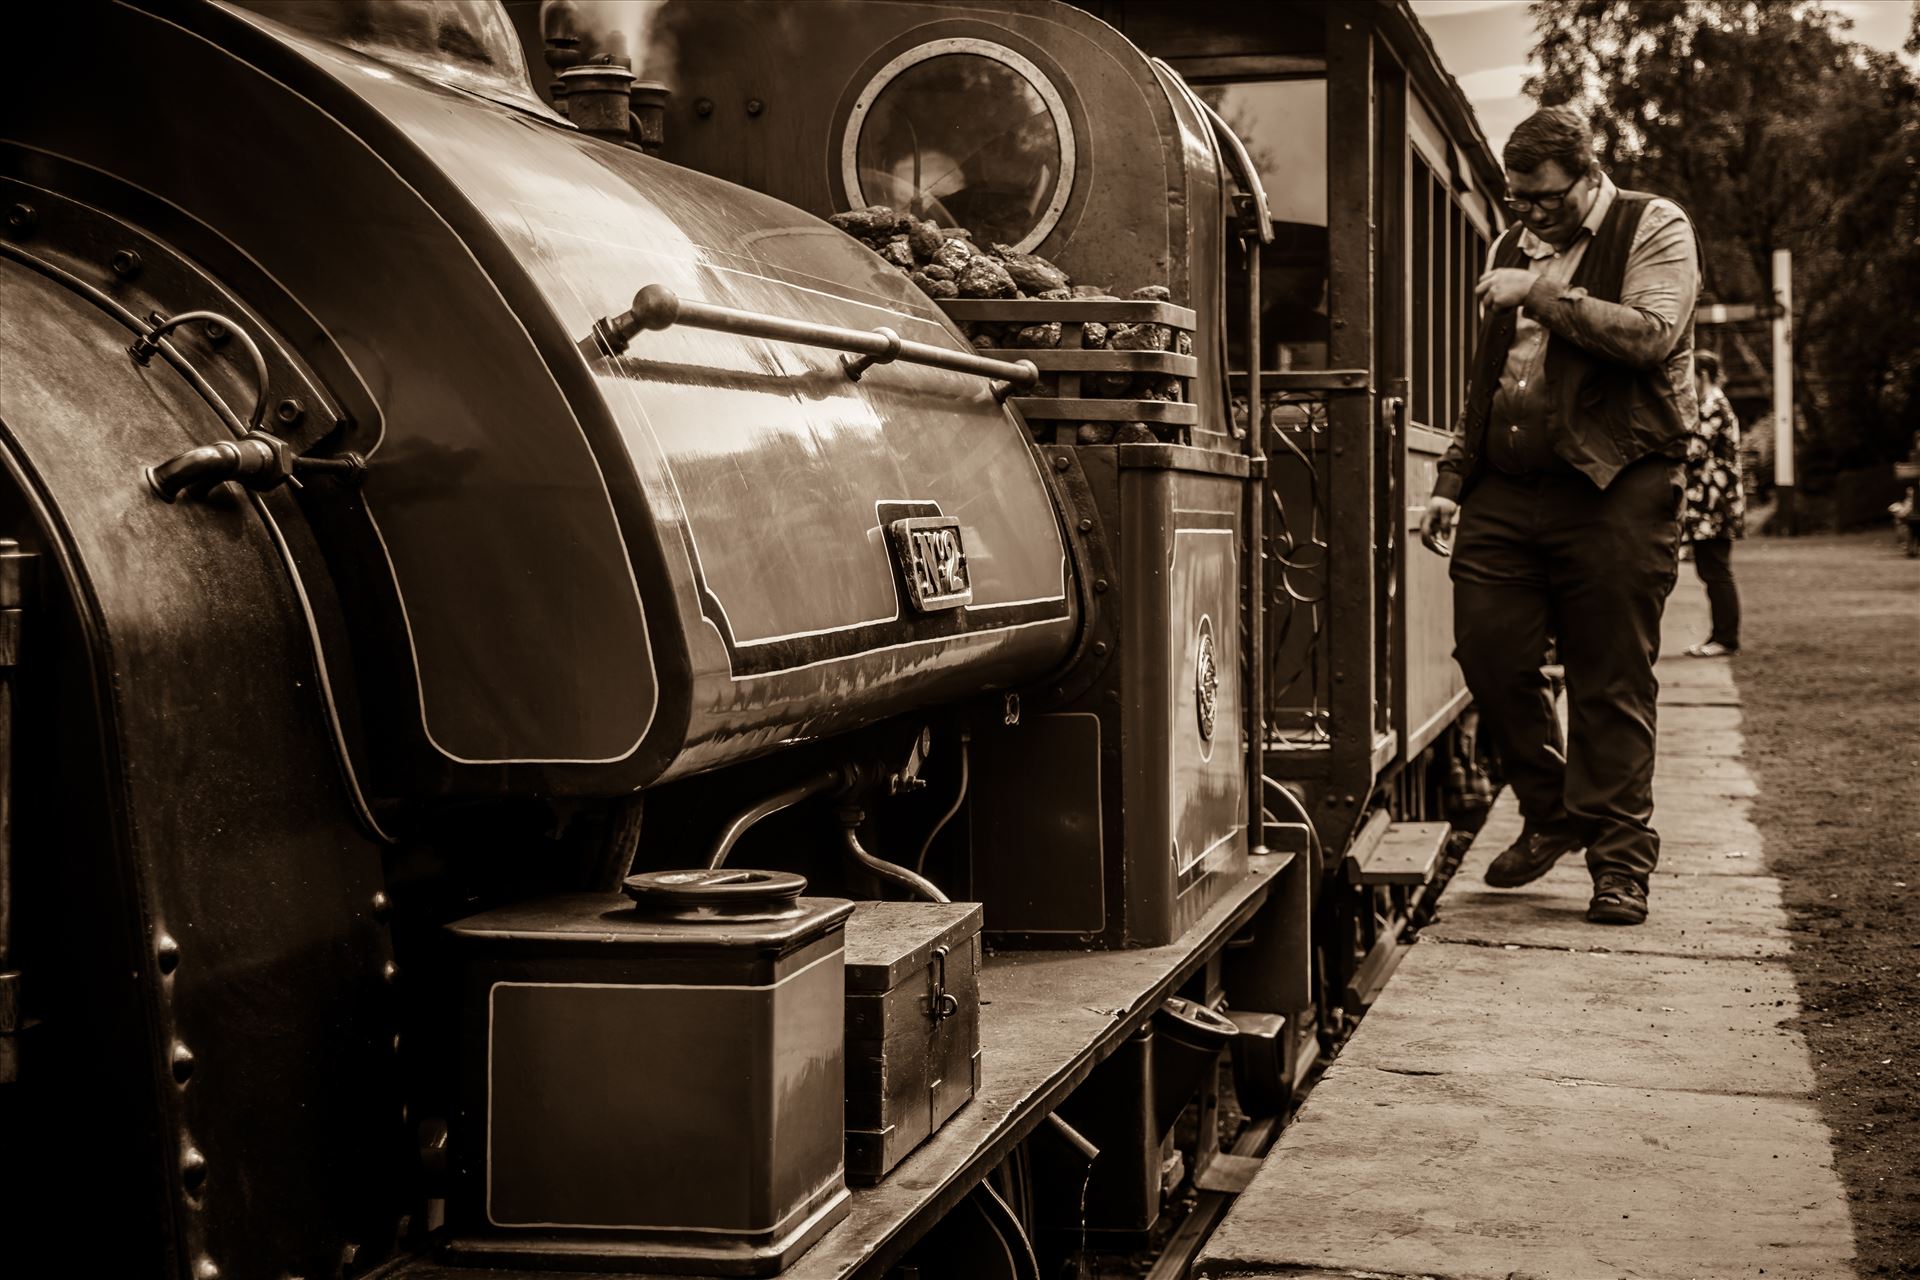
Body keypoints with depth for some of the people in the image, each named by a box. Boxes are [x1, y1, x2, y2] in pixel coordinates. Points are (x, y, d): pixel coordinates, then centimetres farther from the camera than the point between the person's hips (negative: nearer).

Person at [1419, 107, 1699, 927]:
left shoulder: (1654, 229, 1)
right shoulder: (1512, 247, 19)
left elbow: (1651, 334, -17)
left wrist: (1542, 294, -15)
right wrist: (1452, 481, 16)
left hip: (1611, 491, -5)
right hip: (1506, 490, 6)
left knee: (1611, 684, -2)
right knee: (1487, 656, 1)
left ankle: (1619, 859, 8)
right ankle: (1551, 813, 22)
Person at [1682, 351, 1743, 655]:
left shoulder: (1714, 407, -13)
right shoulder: (1713, 406, 20)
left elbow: (1694, 451, -19)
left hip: (1712, 507, -10)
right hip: (1708, 506, 10)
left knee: (1716, 572, -7)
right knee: (1712, 572, 12)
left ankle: (1726, 639, -5)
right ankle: (1721, 635, 15)